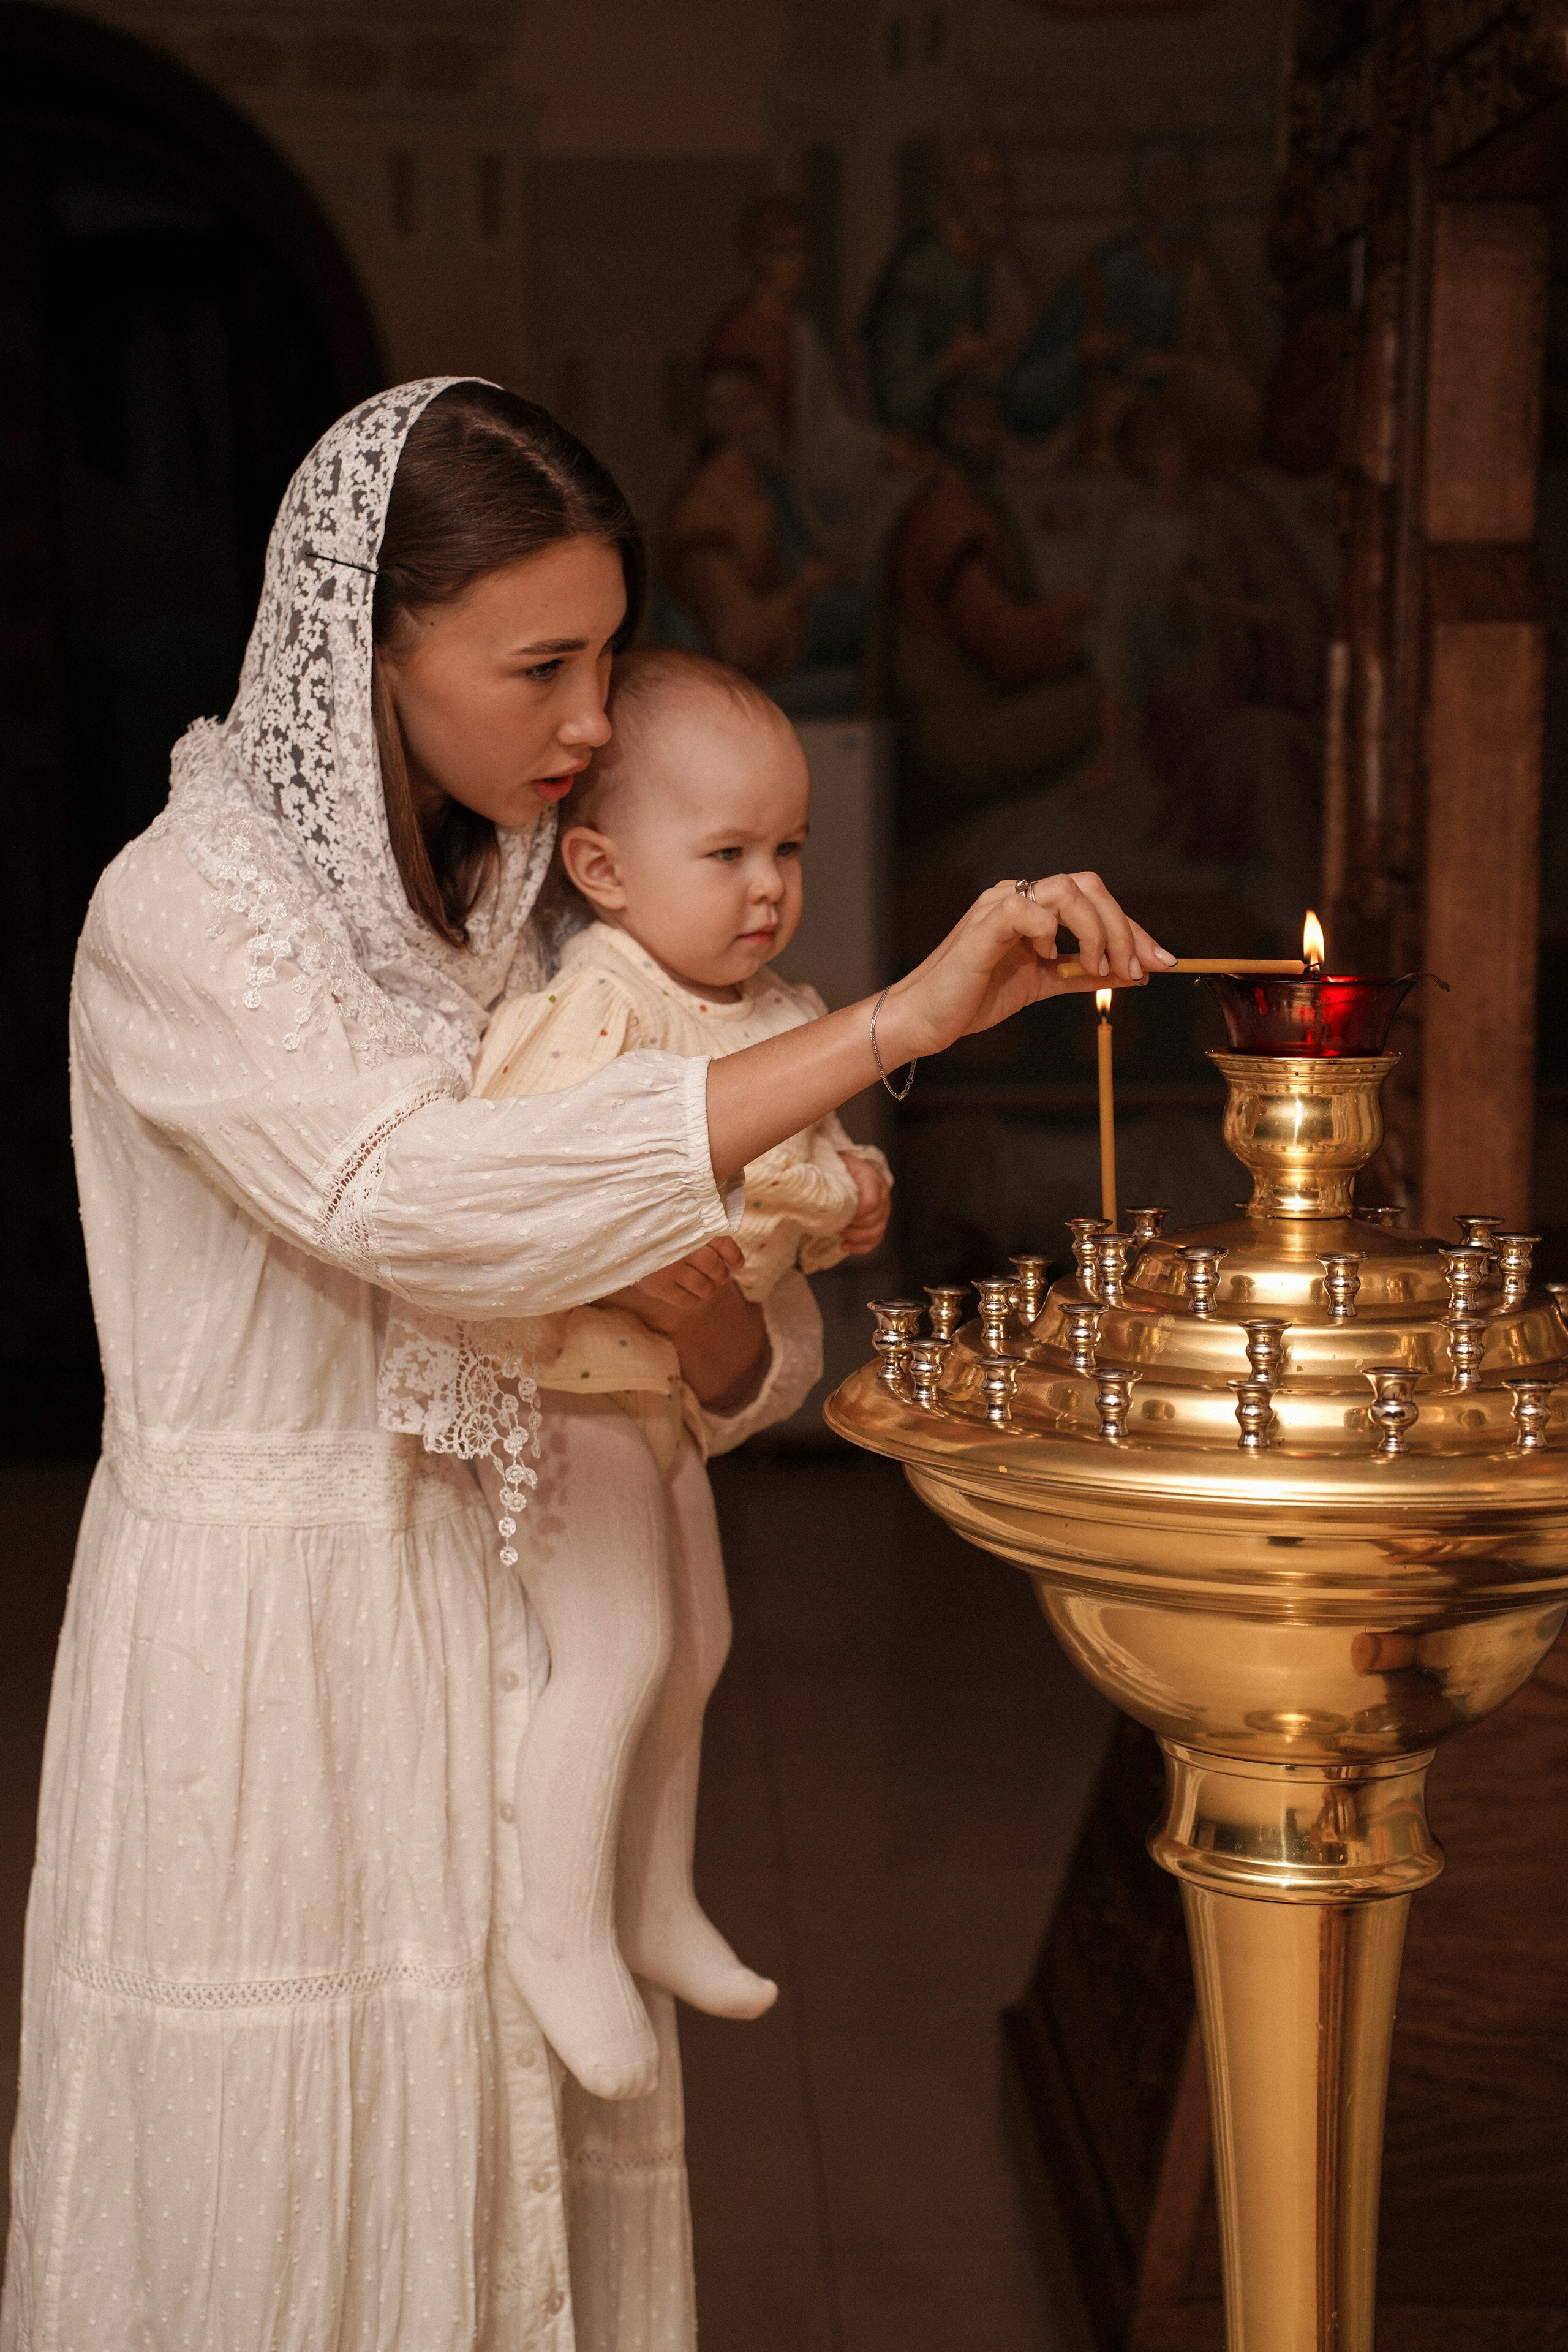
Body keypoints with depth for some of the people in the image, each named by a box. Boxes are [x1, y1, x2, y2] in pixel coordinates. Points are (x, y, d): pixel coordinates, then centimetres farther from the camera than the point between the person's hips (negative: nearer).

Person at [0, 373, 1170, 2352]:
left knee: (513, 2184, 12)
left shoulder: (500, 909, 8)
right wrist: (894, 1024, -34)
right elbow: (420, 1203, -33)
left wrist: (704, 1298, -14)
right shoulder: (184, 915, -14)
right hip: (261, 1643, -6)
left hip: (487, 1630, 6)